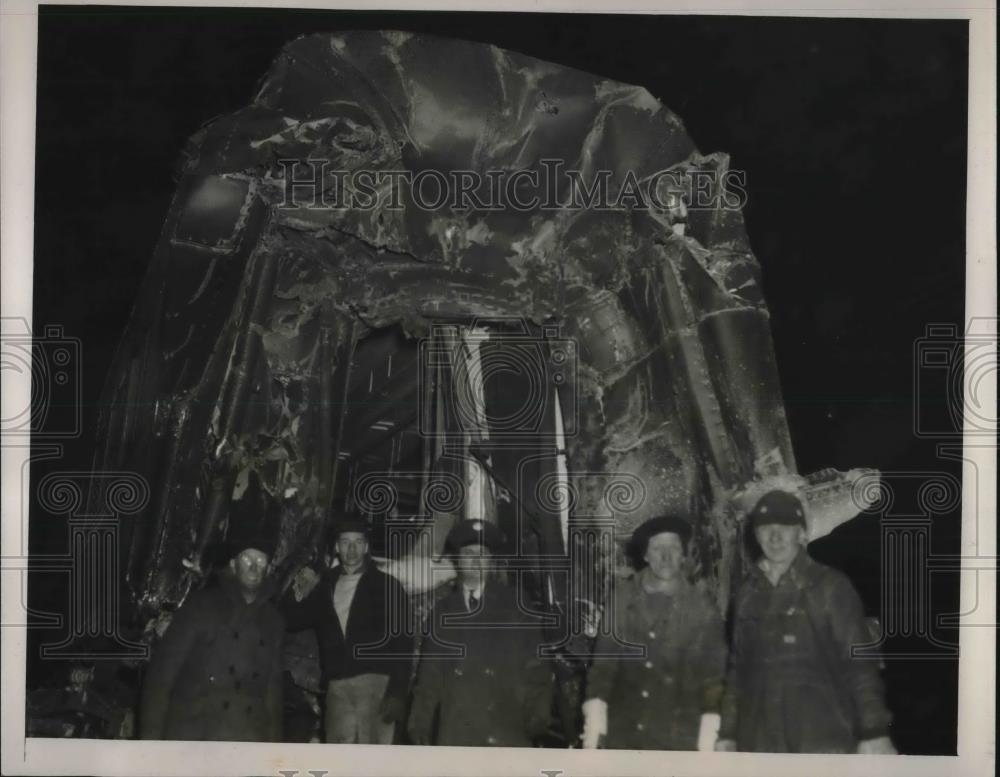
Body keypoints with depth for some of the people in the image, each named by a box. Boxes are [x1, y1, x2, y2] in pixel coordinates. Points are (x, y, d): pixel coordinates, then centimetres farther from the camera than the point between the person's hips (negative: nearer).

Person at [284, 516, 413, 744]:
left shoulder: (386, 585, 4)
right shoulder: (324, 585, 15)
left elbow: (403, 641, -1)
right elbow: (294, 623, 14)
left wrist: (397, 692, -10)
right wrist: (298, 595, -5)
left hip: (375, 683, -4)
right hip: (336, 686, 4)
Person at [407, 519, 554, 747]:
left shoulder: (514, 607, 9)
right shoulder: (443, 611, 16)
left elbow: (536, 666, 5)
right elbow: (429, 674, 14)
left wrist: (537, 715, -5)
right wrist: (420, 725, 9)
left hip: (505, 733, -2)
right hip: (455, 733, 2)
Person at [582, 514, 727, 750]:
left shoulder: (702, 609, -1)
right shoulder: (622, 598, 3)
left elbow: (714, 674, 2)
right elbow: (604, 659, 4)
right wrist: (595, 714, -2)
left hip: (676, 738, -2)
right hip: (622, 733, 2)